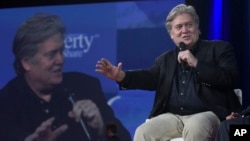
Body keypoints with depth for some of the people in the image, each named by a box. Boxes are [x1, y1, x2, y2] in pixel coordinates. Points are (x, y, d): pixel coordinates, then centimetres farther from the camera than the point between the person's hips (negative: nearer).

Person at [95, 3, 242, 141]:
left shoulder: (219, 48, 9)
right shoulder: (166, 59, 24)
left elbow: (232, 79, -6)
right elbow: (150, 77, 7)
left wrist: (196, 63, -12)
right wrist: (121, 76, -12)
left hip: (207, 114, -5)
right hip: (172, 117, 5)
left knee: (195, 128, -38)